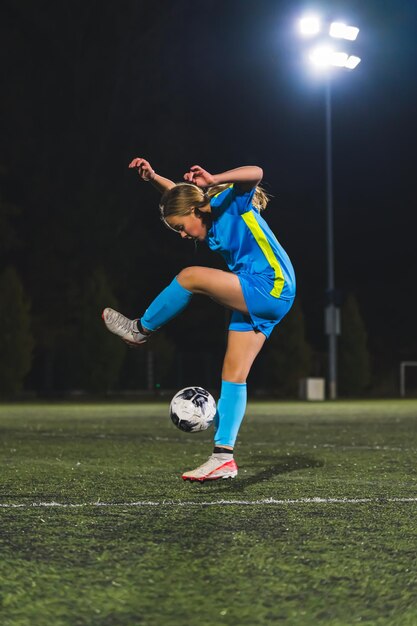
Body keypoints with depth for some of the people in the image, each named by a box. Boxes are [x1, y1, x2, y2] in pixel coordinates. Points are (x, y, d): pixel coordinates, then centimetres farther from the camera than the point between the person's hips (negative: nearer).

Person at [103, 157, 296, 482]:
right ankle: (224, 456, 0)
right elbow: (180, 194, 34)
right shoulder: (213, 221, 16)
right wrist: (153, 178, 22)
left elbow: (255, 173, -27)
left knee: (190, 277, -15)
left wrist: (214, 180, -36)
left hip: (271, 288, -10)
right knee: (234, 374, 2)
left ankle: (142, 329, 4)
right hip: (256, 300, 10)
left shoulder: (229, 204, -8)